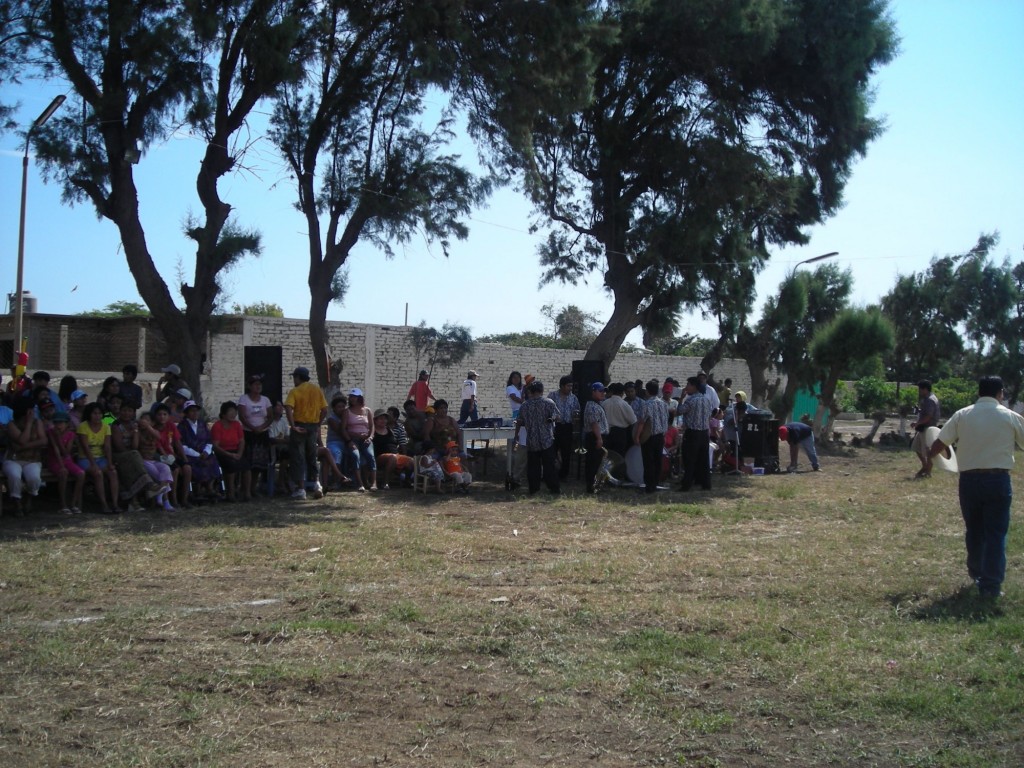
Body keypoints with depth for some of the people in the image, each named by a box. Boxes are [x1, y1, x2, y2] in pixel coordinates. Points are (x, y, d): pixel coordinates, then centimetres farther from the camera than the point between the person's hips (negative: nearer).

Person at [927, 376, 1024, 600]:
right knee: (996, 533, 3)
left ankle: (976, 573, 38)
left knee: (974, 530, 20)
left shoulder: (962, 415, 1)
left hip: (969, 479, 2)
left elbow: (939, 443, 0)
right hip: (998, 480, -2)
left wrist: (929, 459, 19)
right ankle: (991, 585, 0)